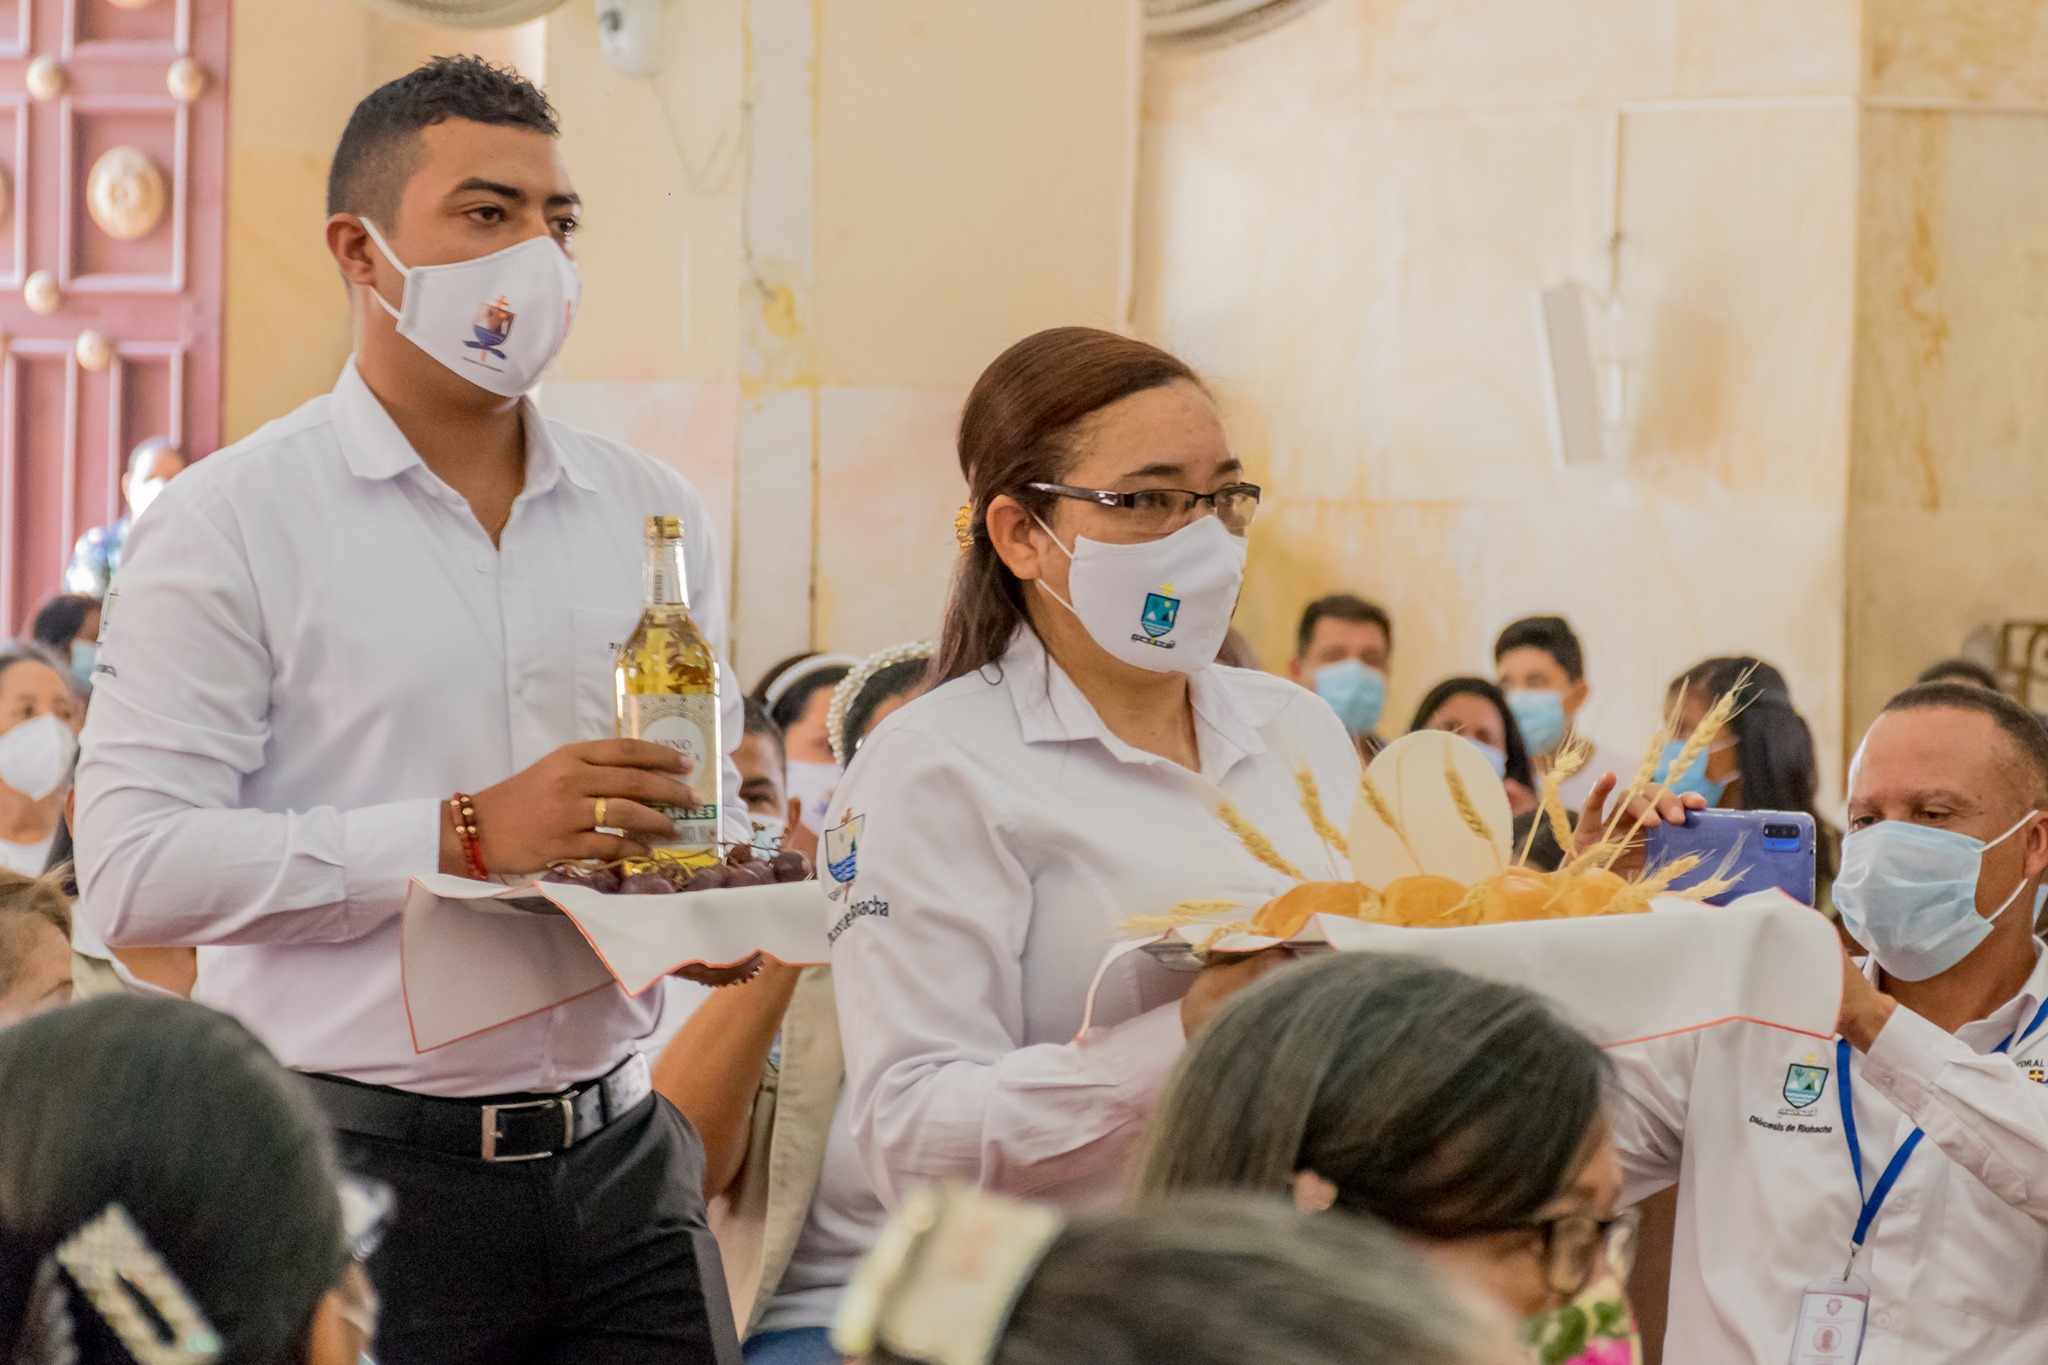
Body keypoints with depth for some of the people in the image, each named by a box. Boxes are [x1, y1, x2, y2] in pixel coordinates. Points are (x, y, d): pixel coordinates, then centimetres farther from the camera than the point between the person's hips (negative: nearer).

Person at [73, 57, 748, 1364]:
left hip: (617, 1161, 5)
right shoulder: (232, 521, -4)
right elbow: (135, 866, -14)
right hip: (357, 1169, -4)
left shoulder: (652, 512, 12)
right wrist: (464, 836, -20)